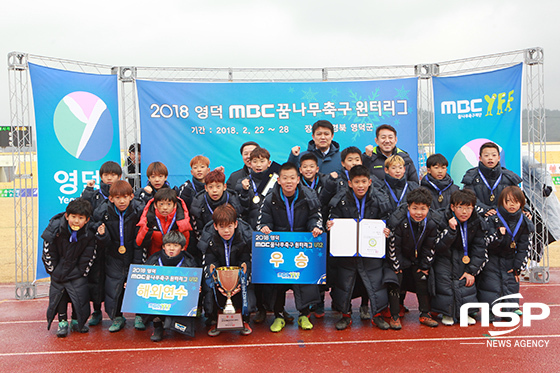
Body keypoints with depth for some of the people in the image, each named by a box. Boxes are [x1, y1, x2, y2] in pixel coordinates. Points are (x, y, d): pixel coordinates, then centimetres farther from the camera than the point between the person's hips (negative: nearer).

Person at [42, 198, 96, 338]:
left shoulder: (89, 233, -18)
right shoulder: (55, 229, -19)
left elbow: (89, 256, -5)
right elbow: (48, 252, -7)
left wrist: (81, 272, -5)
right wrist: (54, 272, -4)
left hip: (78, 271, 0)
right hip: (59, 269, 1)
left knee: (80, 293, -6)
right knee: (58, 292, -1)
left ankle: (77, 321, 16)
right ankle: (62, 322, 17)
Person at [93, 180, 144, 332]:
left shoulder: (139, 210, -16)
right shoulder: (103, 212, -12)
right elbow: (105, 245, -6)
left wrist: (137, 261, -9)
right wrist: (102, 235, -30)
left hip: (135, 255, -1)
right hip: (114, 257, 1)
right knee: (113, 284, 0)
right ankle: (116, 317, 23)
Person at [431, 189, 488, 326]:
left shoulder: (478, 222, -9)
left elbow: (479, 248, -1)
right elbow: (438, 247, -24)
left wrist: (472, 271, -6)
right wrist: (451, 230, -38)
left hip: (464, 258, 3)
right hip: (445, 257, -3)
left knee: (467, 284, -8)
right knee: (444, 281, -13)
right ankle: (447, 313, 7)